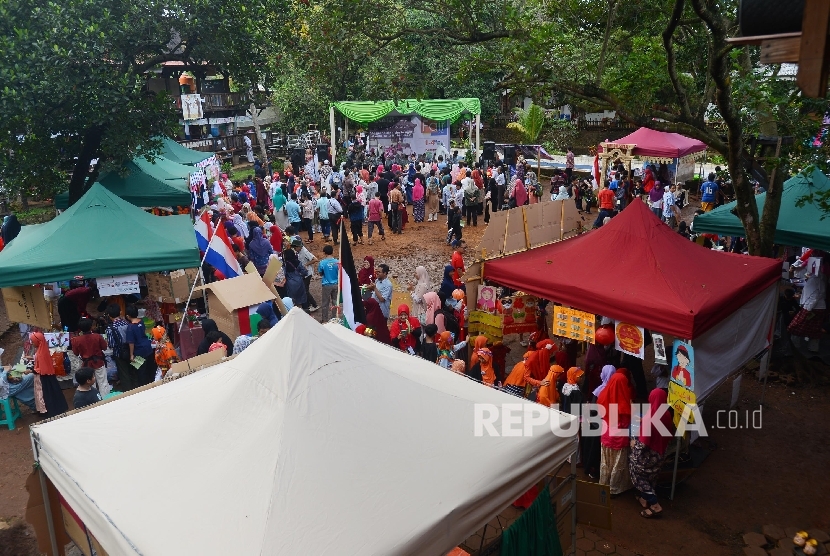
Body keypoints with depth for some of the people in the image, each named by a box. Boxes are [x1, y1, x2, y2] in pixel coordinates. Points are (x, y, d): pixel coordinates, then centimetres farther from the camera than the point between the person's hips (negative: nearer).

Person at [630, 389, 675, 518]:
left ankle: (654, 505, 8)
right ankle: (645, 498, 39)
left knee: (639, 477, 10)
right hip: (660, 453, 7)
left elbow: (644, 442, -26)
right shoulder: (666, 415, -8)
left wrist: (634, 443, -6)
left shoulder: (650, 418, -30)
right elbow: (670, 435, 7)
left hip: (647, 455, -7)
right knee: (651, 477, 24)